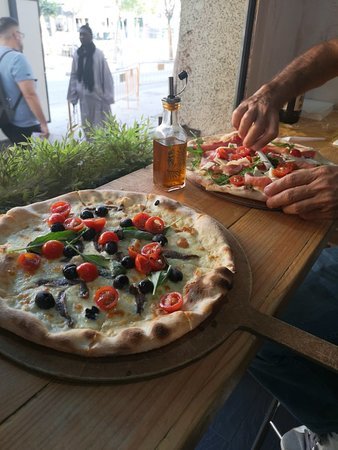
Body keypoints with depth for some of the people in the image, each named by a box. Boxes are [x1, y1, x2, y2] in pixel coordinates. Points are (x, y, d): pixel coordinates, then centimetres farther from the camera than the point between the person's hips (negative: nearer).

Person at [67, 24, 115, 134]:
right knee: (87, 125, 9)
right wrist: (73, 95, 6)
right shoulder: (77, 55, 3)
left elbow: (106, 76, -7)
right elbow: (74, 76, 8)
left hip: (98, 95, -4)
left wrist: (107, 96, -9)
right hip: (84, 97, 4)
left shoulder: (98, 54, -8)